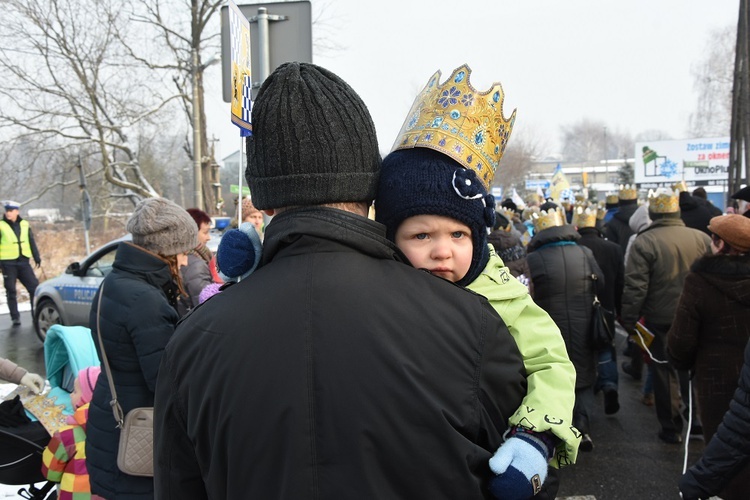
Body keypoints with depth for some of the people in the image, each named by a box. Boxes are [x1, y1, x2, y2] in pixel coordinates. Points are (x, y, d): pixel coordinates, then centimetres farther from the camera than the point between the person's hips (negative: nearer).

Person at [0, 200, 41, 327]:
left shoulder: (24, 225, 9)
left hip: (23, 261, 3)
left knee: (34, 287, 0)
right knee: (11, 291, 1)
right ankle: (15, 317, 9)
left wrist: (36, 257, 12)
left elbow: (32, 242, 15)